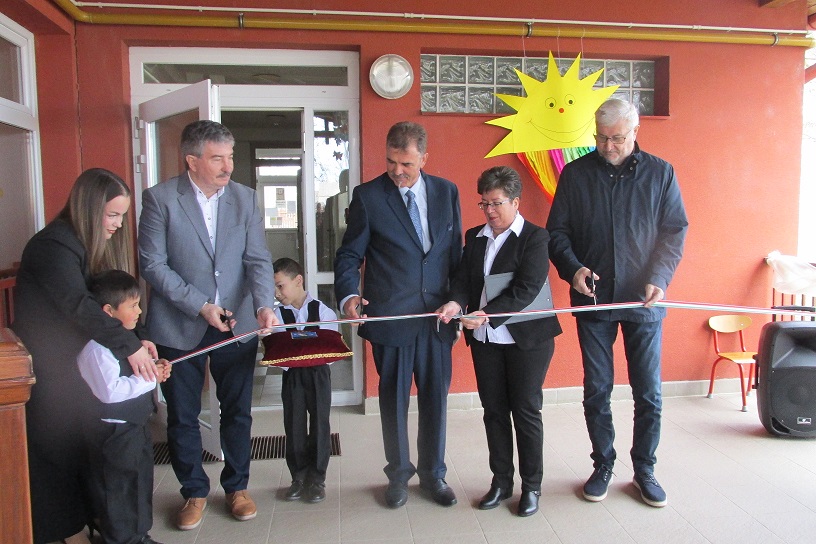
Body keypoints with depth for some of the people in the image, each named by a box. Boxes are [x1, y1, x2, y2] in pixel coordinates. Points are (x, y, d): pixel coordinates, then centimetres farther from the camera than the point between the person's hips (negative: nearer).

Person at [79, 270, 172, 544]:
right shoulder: (97, 347, -24)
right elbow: (110, 391, -32)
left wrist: (154, 368, 3)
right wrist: (149, 378, -24)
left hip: (134, 425, 10)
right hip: (114, 431, -10)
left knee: (140, 483, 21)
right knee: (118, 490, 8)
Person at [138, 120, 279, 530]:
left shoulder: (245, 198, 2)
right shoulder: (160, 198, -7)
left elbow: (258, 259, -3)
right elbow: (153, 264, -10)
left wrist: (264, 305, -20)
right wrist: (201, 306, -16)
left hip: (237, 323, 2)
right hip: (179, 326, -2)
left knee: (237, 411, 12)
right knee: (182, 416, 12)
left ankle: (237, 486, 33)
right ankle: (194, 492, 32)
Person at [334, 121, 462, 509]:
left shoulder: (446, 192, 5)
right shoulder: (367, 196, -5)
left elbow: (456, 252, 9)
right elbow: (349, 255, -3)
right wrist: (348, 294, -21)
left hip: (438, 316, 3)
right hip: (390, 317, -2)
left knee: (436, 397, 12)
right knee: (394, 400, 12)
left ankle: (433, 473, 32)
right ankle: (399, 474, 33)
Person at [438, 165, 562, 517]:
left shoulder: (535, 238, -9)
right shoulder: (474, 237, 9)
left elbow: (526, 289, -19)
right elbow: (463, 277, 4)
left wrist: (487, 314, -29)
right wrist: (456, 303, -18)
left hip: (526, 339, -5)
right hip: (485, 341, 5)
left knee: (526, 412, 6)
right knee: (494, 411, 13)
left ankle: (531, 486, 23)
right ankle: (501, 481, 29)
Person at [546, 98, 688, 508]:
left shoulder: (660, 173, 3)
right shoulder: (575, 174, 3)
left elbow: (675, 230, 2)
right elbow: (557, 231, 3)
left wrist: (659, 278, -13)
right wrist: (573, 268, -15)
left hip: (644, 301, 0)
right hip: (592, 300, 0)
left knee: (648, 391, 7)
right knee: (596, 390, 8)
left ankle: (644, 469, 25)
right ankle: (603, 465, 25)